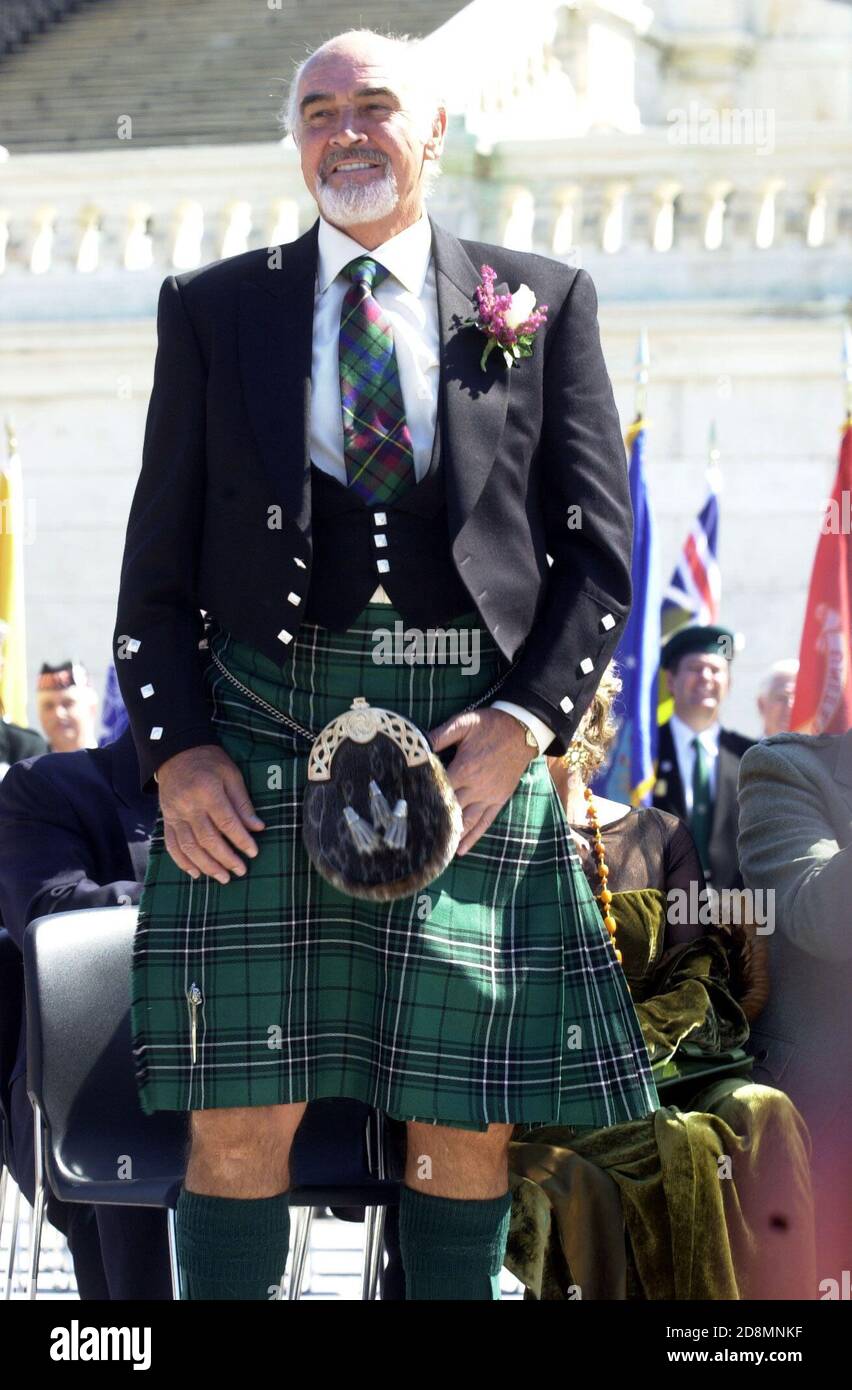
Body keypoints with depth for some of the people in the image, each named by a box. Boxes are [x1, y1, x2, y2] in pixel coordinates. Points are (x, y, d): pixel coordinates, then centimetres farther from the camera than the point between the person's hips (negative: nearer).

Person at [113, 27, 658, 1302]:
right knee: (243, 1113, -4)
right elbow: (159, 561, 9)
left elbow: (601, 545, 6)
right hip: (267, 727, 0)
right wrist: (176, 748, -5)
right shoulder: (214, 310, 12)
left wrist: (528, 720, -8)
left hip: (476, 739, 0)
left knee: (465, 1114, 2)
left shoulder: (542, 304, 10)